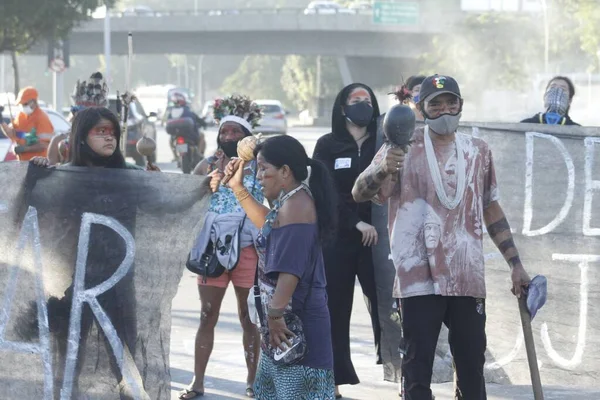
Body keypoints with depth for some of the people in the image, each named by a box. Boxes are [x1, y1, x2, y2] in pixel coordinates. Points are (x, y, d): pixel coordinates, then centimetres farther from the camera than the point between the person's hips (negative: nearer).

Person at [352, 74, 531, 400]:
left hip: (467, 278, 3)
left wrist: (515, 263, 15)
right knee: (418, 372, -2)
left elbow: (492, 212, 20)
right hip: (419, 278, -3)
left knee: (472, 369, 6)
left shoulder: (478, 152, 11)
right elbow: (359, 193, -8)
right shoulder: (404, 148, 0)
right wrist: (383, 170, -29)